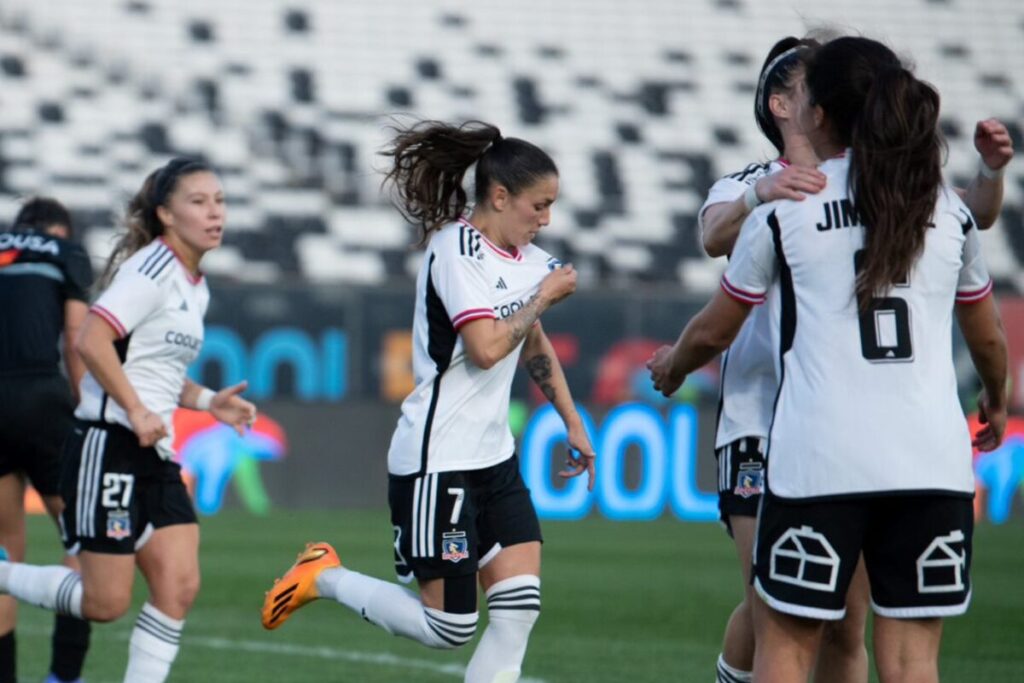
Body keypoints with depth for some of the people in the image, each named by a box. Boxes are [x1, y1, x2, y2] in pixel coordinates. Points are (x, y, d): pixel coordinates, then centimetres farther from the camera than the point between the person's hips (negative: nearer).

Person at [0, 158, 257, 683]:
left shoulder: (196, 288, 17)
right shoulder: (152, 270, -12)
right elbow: (90, 341, -23)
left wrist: (207, 401, 13)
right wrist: (137, 412, -21)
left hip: (155, 456, 9)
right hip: (109, 447, -9)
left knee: (179, 586, -3)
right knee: (106, 601, -7)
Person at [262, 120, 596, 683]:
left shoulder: (529, 261, 10)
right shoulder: (454, 250, -15)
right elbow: (486, 348, -24)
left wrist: (573, 425, 27)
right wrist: (543, 298, -11)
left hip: (494, 459, 8)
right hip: (436, 462, -8)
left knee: (519, 608, -4)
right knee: (448, 626, -5)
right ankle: (325, 578, 15)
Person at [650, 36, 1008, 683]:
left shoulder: (783, 210, 2)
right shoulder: (948, 209, 11)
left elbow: (714, 331, 14)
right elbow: (989, 339, 24)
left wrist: (671, 367, 37)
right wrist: (997, 402, 45)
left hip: (819, 459, -3)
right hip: (933, 459, 3)